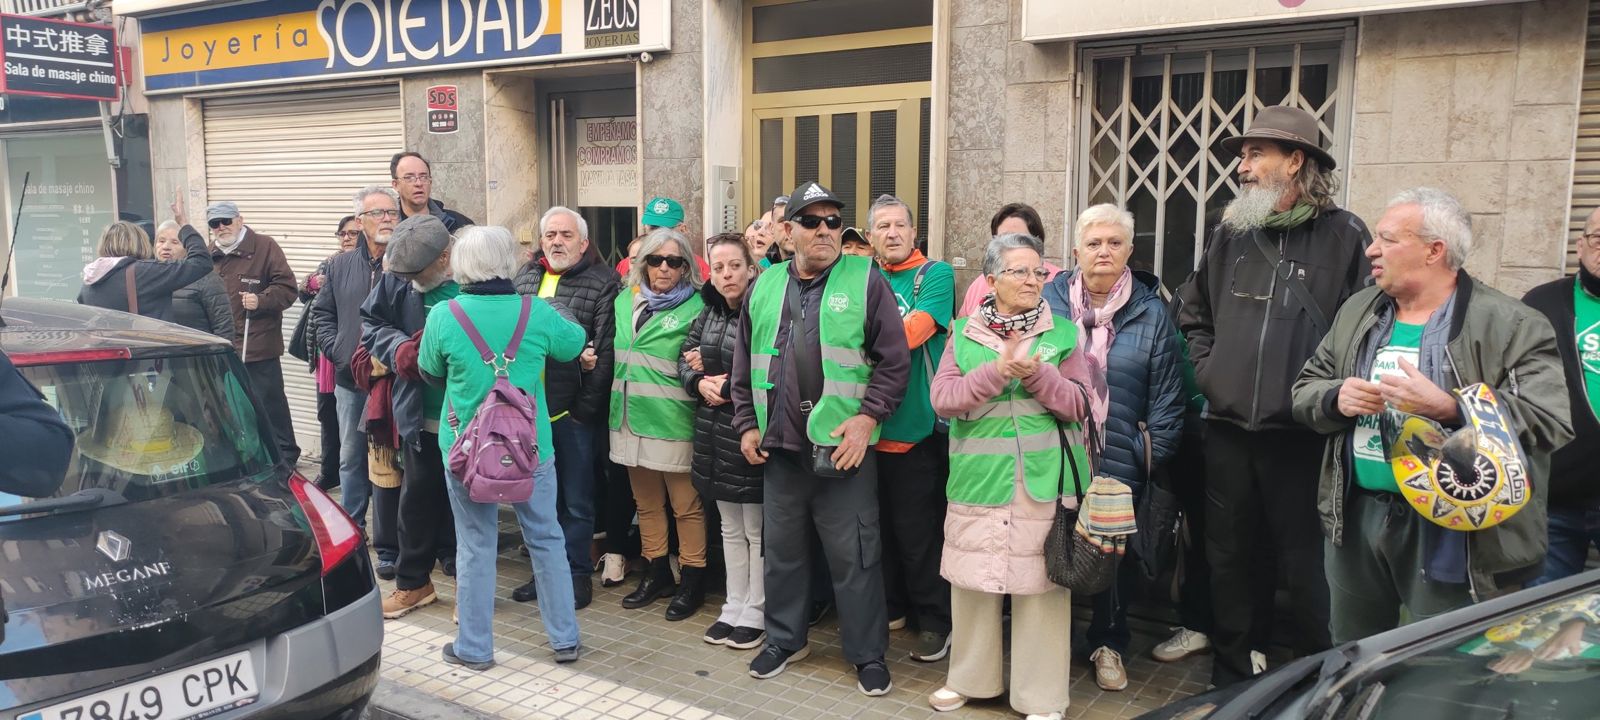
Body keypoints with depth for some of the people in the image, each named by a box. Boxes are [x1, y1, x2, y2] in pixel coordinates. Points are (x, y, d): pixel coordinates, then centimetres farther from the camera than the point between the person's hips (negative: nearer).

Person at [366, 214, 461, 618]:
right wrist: (397, 348, -11)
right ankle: (412, 582, 33)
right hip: (419, 415, 4)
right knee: (416, 498, 16)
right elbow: (370, 322, 8)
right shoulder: (397, 277, -3)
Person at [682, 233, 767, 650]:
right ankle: (734, 608, 28)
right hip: (714, 432, 8)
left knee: (756, 531, 4)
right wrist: (699, 382, -11)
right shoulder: (708, 314, 10)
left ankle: (754, 615, 16)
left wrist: (727, 386, -13)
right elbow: (685, 360, 10)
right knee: (731, 529, 17)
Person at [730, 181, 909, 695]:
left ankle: (868, 654, 19)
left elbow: (894, 361, -5)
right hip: (779, 447, 4)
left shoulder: (866, 281, -4)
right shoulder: (765, 286, 9)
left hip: (844, 448, -4)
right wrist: (747, 424, 10)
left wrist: (867, 418, -12)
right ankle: (785, 639, 34)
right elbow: (745, 363, 15)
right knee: (782, 551, 16)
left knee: (853, 557, 4)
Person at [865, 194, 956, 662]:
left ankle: (934, 621, 16)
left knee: (918, 531, 1)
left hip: (917, 425, -5)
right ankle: (892, 607, 31)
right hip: (871, 424, 5)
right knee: (881, 523, 14)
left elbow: (911, 333, -18)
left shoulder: (935, 274, -3)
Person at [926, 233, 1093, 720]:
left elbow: (1079, 405, -1)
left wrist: (1036, 373, -16)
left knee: (1040, 587, 2)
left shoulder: (1064, 334, 4)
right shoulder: (963, 333, 6)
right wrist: (998, 371, -15)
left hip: (1044, 482, -1)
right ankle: (969, 678, 29)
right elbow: (943, 399, -4)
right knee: (973, 583, 10)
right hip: (979, 480, 1)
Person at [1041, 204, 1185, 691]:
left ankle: (1109, 645, 32)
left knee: (1115, 557, 12)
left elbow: (1166, 393, 1)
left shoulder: (1151, 311, 0)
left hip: (1120, 463, 0)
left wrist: (1156, 454, -2)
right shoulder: (1049, 300, -2)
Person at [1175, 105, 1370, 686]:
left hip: (1302, 434, -4)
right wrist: (1207, 367, 10)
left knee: (1306, 569, 6)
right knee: (1232, 561, 14)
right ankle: (1232, 679, 29)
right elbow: (1194, 312, 22)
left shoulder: (1343, 235, -6)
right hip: (1227, 427, 5)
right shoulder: (1230, 232, 9)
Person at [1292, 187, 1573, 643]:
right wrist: (1336, 399, -11)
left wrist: (1447, 407, -30)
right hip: (1356, 518, 6)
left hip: (1451, 533, -5)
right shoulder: (1357, 313, 8)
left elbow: (1550, 421, -20)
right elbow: (1305, 390, 12)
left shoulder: (1512, 327, -10)